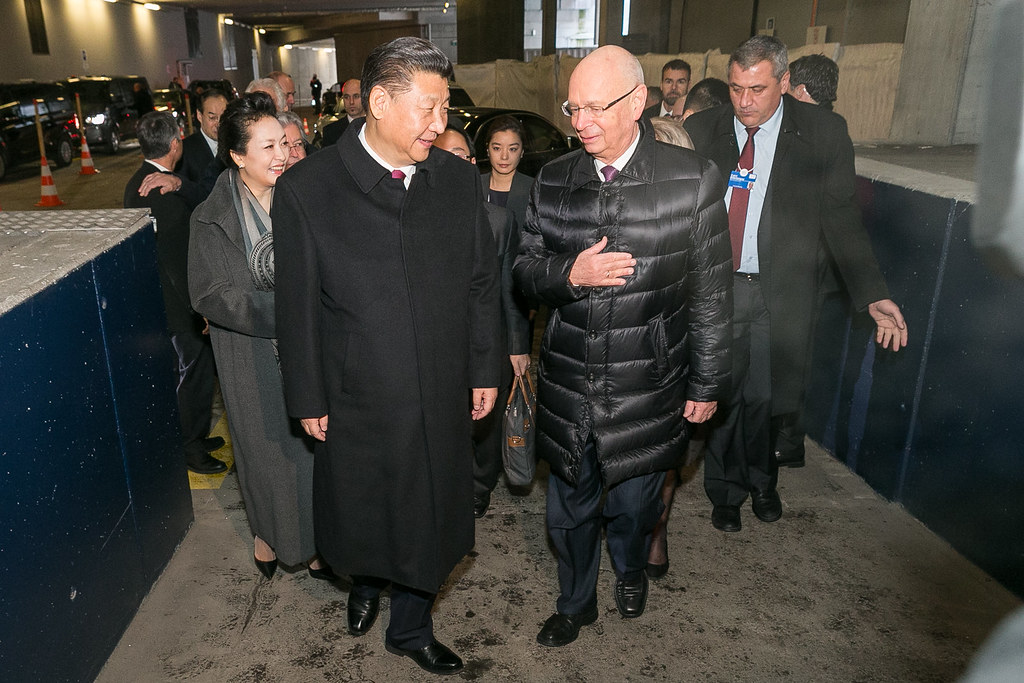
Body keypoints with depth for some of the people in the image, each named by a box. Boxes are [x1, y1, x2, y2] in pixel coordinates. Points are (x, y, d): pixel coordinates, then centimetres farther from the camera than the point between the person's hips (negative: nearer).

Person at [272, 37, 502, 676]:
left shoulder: (458, 178, -3)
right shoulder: (307, 189, -12)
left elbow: (482, 281, 4)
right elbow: (299, 307, -6)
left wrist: (485, 370, 5)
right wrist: (310, 400, -2)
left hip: (443, 398, 2)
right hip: (359, 401, -2)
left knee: (429, 517, 18)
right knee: (361, 517, 21)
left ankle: (410, 627, 46)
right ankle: (366, 583, 57)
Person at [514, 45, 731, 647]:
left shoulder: (694, 180, -9)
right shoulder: (553, 181, 0)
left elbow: (711, 294, -5)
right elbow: (525, 268, 6)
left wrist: (706, 384, -2)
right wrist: (570, 274, -17)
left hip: (647, 388, -2)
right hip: (567, 385, 3)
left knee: (634, 504, 18)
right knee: (570, 505, 18)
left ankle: (631, 571, 54)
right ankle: (576, 603, 46)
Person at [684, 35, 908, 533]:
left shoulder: (823, 132, -2)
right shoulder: (700, 130, 0)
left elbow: (840, 218, -1)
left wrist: (873, 295, -9)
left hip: (781, 292, 0)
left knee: (766, 396, 12)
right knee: (721, 396, 10)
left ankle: (761, 479, 43)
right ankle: (726, 490, 36)